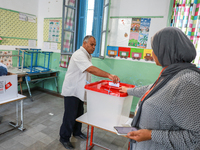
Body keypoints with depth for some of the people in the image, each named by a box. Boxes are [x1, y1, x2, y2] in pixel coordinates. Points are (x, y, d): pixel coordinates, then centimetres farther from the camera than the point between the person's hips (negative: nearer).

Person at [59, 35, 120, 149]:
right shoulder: (79, 55, -22)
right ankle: (64, 138, 19)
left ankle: (77, 132, 39)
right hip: (72, 91, -9)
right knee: (70, 115, 0)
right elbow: (91, 69, -35)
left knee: (79, 113, 19)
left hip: (80, 90, 9)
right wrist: (109, 75, -40)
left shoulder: (87, 55, 11)